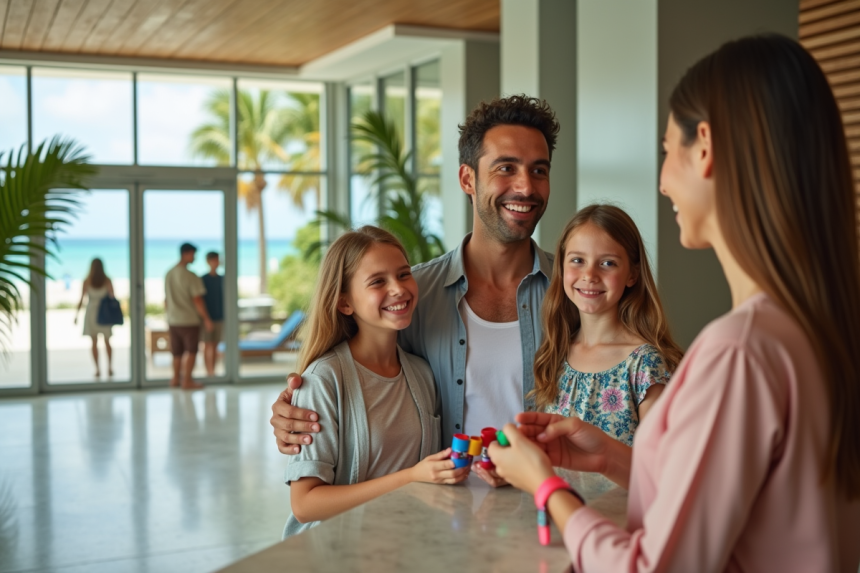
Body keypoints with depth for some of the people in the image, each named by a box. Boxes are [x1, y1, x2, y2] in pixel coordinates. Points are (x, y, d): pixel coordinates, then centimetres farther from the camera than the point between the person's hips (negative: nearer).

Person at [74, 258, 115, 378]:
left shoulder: (87, 281, -3)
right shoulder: (107, 280, -3)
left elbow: (81, 299, -4)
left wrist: (76, 315, 2)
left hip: (91, 312, 0)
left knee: (94, 342, 4)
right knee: (107, 342, 14)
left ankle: (98, 369, -1)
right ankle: (110, 367, 6)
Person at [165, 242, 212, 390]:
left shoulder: (169, 274, 5)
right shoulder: (191, 277, -16)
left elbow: (166, 299, 11)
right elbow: (197, 300, -16)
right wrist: (206, 319, -7)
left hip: (173, 320, 6)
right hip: (189, 320, -6)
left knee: (177, 352, 17)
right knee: (191, 351, 4)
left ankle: (176, 379, 26)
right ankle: (187, 381, 5)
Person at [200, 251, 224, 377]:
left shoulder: (222, 279, 8)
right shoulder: (203, 279, -5)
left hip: (219, 318, 4)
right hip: (207, 318, -4)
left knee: (215, 345, 8)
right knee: (207, 345, -1)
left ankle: (213, 371, 15)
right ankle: (209, 372, 2)